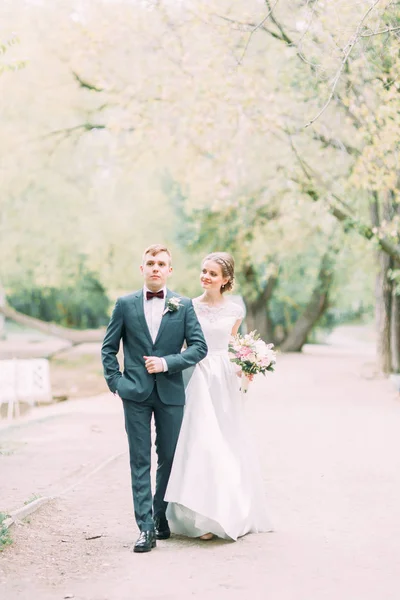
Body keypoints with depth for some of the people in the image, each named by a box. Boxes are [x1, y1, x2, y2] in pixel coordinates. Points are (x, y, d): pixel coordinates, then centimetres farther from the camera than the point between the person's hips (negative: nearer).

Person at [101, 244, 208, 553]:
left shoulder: (183, 305, 3)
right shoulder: (125, 304, 4)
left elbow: (199, 347, -1)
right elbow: (109, 347, 9)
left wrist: (167, 363, -11)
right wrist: (115, 381, -1)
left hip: (170, 392, 1)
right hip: (136, 393, 0)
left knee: (168, 458, 10)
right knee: (140, 460, -1)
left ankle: (161, 516, 26)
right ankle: (146, 527, -1)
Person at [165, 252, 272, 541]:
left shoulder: (234, 311, 6)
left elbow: (229, 347, 13)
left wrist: (242, 370, -2)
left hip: (226, 380, 2)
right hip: (199, 379, -2)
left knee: (229, 445, 7)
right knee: (201, 443, -8)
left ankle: (231, 514, 19)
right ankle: (202, 518, -5)